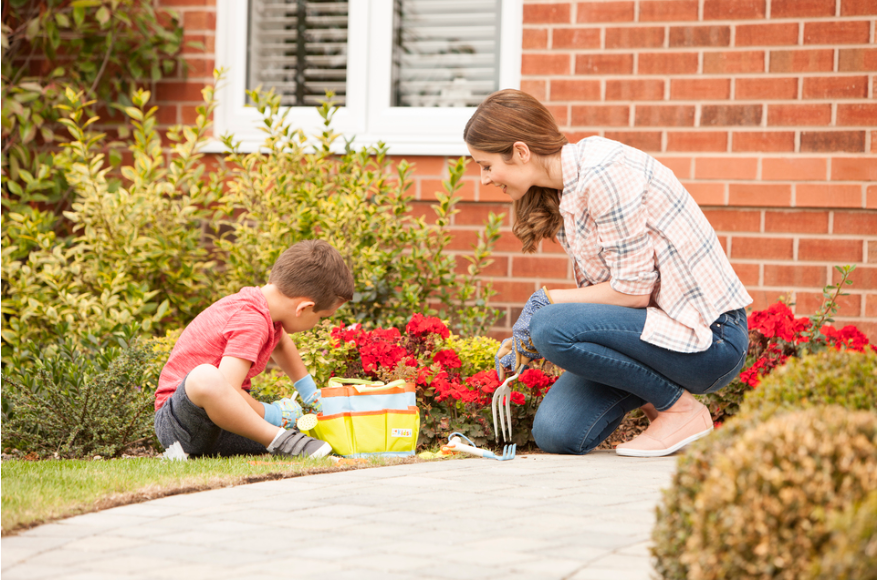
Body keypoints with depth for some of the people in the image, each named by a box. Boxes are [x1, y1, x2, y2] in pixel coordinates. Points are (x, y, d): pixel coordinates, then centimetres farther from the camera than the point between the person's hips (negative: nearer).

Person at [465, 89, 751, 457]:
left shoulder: (603, 174, -20)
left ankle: (681, 410, -8)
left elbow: (632, 290, -20)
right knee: (555, 434, -6)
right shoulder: (565, 192, 10)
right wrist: (524, 346, 4)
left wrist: (548, 301, -10)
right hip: (666, 321, 9)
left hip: (709, 338, -9)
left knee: (551, 328, -25)